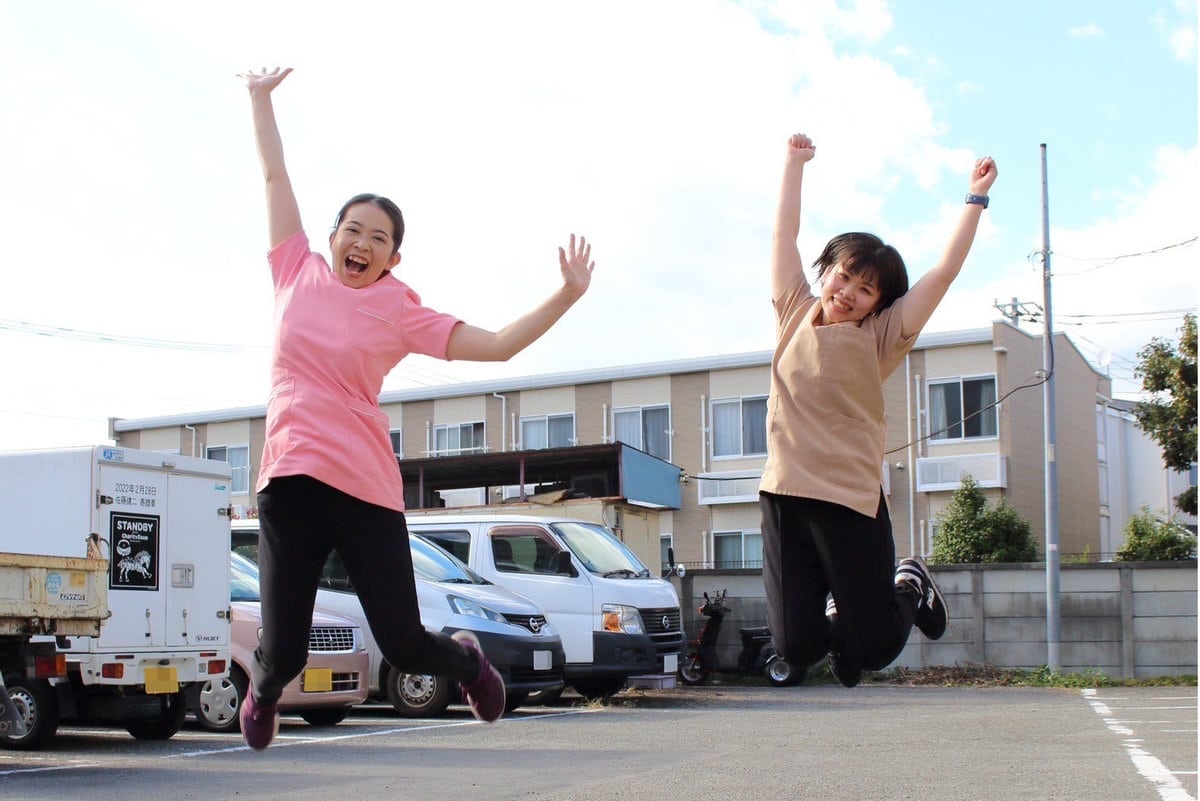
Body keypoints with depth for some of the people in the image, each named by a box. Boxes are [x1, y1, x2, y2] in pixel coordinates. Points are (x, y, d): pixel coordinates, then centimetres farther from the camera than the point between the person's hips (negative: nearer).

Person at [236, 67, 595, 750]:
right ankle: (263, 692, 38)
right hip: (289, 480, 1)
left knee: (405, 646, -2)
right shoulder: (299, 274, 10)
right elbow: (276, 177, 18)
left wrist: (568, 296, -6)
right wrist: (261, 100, 25)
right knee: (284, 652, -2)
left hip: (366, 486, -1)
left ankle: (467, 658, 36)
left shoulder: (401, 313, 5)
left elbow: (498, 345, 2)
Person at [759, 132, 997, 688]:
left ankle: (909, 586, 33)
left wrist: (976, 197, 4)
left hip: (851, 500, -2)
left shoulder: (879, 337, 5)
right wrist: (795, 161, 19)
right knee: (796, 647, -4)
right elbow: (785, 232, 16)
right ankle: (836, 612, 31)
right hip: (783, 496, 2)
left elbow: (947, 268, 2)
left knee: (870, 650, 1)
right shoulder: (794, 314, 11)